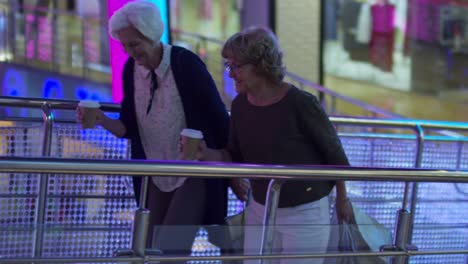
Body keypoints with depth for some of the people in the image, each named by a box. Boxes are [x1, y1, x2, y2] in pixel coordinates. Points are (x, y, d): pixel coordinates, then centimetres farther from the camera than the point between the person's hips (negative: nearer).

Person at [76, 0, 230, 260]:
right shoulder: (130, 69, -3)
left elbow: (218, 118, -13)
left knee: (169, 252, -14)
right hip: (158, 178, 6)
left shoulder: (186, 64, -20)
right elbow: (129, 129, 3)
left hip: (195, 176, -6)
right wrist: (102, 120, -18)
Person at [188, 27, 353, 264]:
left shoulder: (300, 104, -20)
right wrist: (206, 154, -14)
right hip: (260, 211, 6)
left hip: (304, 213, -5)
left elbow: (333, 151, -8)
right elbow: (236, 158, 7)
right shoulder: (240, 105, -3)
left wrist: (342, 200, 3)